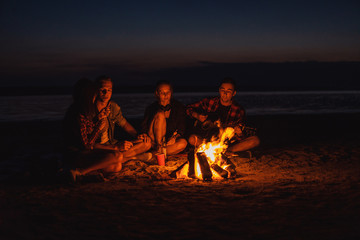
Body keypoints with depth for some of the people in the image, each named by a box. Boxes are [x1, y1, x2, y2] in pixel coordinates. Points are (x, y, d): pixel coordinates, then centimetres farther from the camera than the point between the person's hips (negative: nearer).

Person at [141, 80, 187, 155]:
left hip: (170, 141, 2)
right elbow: (144, 127, -3)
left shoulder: (178, 107, 3)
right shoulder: (151, 108, 0)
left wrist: (175, 137, -18)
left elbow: (181, 127, 1)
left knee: (183, 143, -33)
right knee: (160, 114, -23)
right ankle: (158, 145, -26)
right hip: (154, 140, -2)